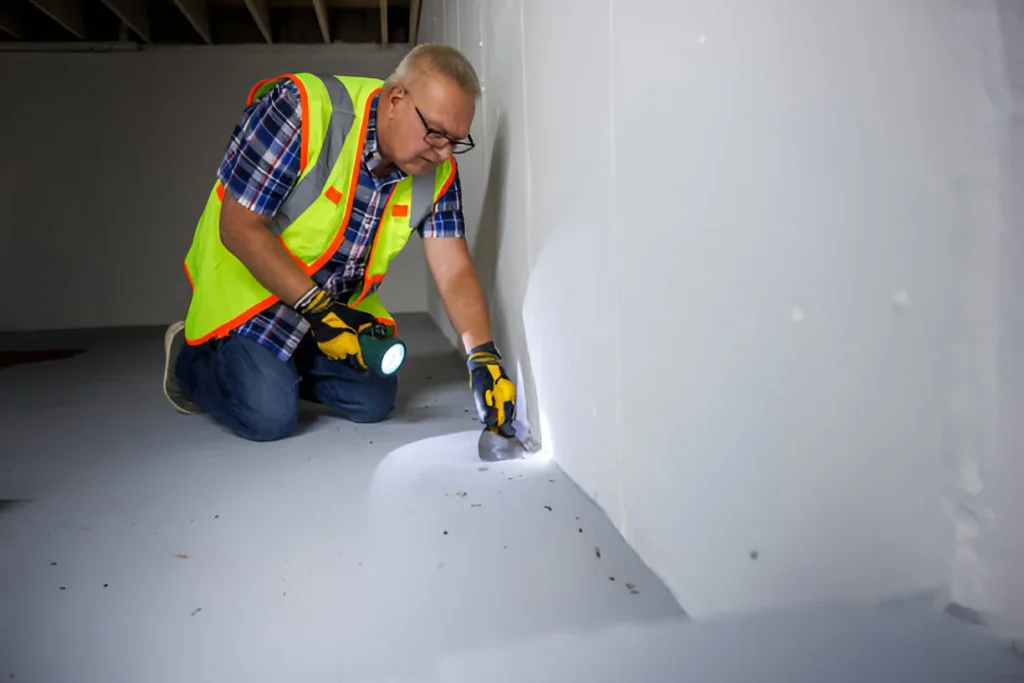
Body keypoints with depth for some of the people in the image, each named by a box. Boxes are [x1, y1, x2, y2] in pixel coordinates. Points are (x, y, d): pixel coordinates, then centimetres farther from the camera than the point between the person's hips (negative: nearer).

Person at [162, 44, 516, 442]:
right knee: (269, 416, -17)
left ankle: (281, 365, 25)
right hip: (248, 285, -5)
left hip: (340, 300, 6)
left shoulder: (438, 171, -12)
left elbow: (454, 273, -15)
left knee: (374, 402, 0)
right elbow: (239, 227, -25)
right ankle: (190, 359, 14)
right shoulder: (302, 109, -29)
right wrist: (317, 309, -28)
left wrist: (484, 359, -29)